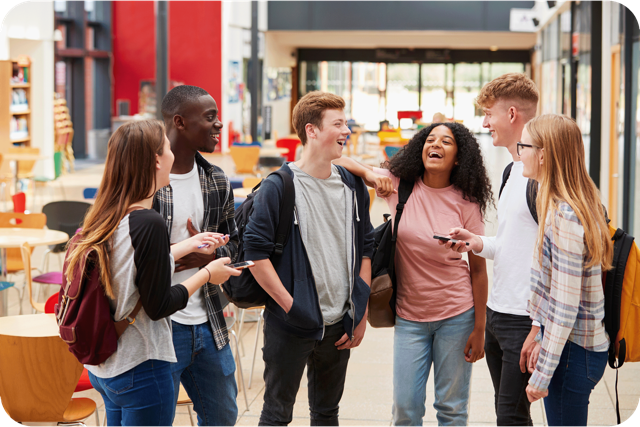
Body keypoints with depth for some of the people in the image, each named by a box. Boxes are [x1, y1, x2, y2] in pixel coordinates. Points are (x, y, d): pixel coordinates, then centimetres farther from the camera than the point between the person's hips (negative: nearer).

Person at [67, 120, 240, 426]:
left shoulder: (107, 216, 3)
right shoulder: (149, 223, -22)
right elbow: (158, 306, -18)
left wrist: (188, 246, 21)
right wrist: (206, 274, -5)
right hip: (139, 369, -9)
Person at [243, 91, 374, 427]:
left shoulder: (353, 187, 7)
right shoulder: (279, 187, -10)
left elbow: (366, 249, 11)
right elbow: (255, 251, -13)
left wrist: (361, 314, 6)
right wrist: (290, 305, -15)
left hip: (339, 327, 5)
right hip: (290, 325, -5)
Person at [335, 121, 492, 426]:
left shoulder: (466, 203, -7)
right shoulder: (399, 184, -4)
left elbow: (478, 268, -3)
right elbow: (336, 161, 1)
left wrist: (479, 329, -5)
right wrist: (370, 175, -18)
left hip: (456, 314, -1)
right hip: (409, 315, 2)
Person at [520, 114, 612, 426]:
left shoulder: (564, 216, -22)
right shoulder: (577, 205, 8)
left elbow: (565, 306, -22)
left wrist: (542, 374, -18)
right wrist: (542, 342, 18)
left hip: (572, 351, -9)